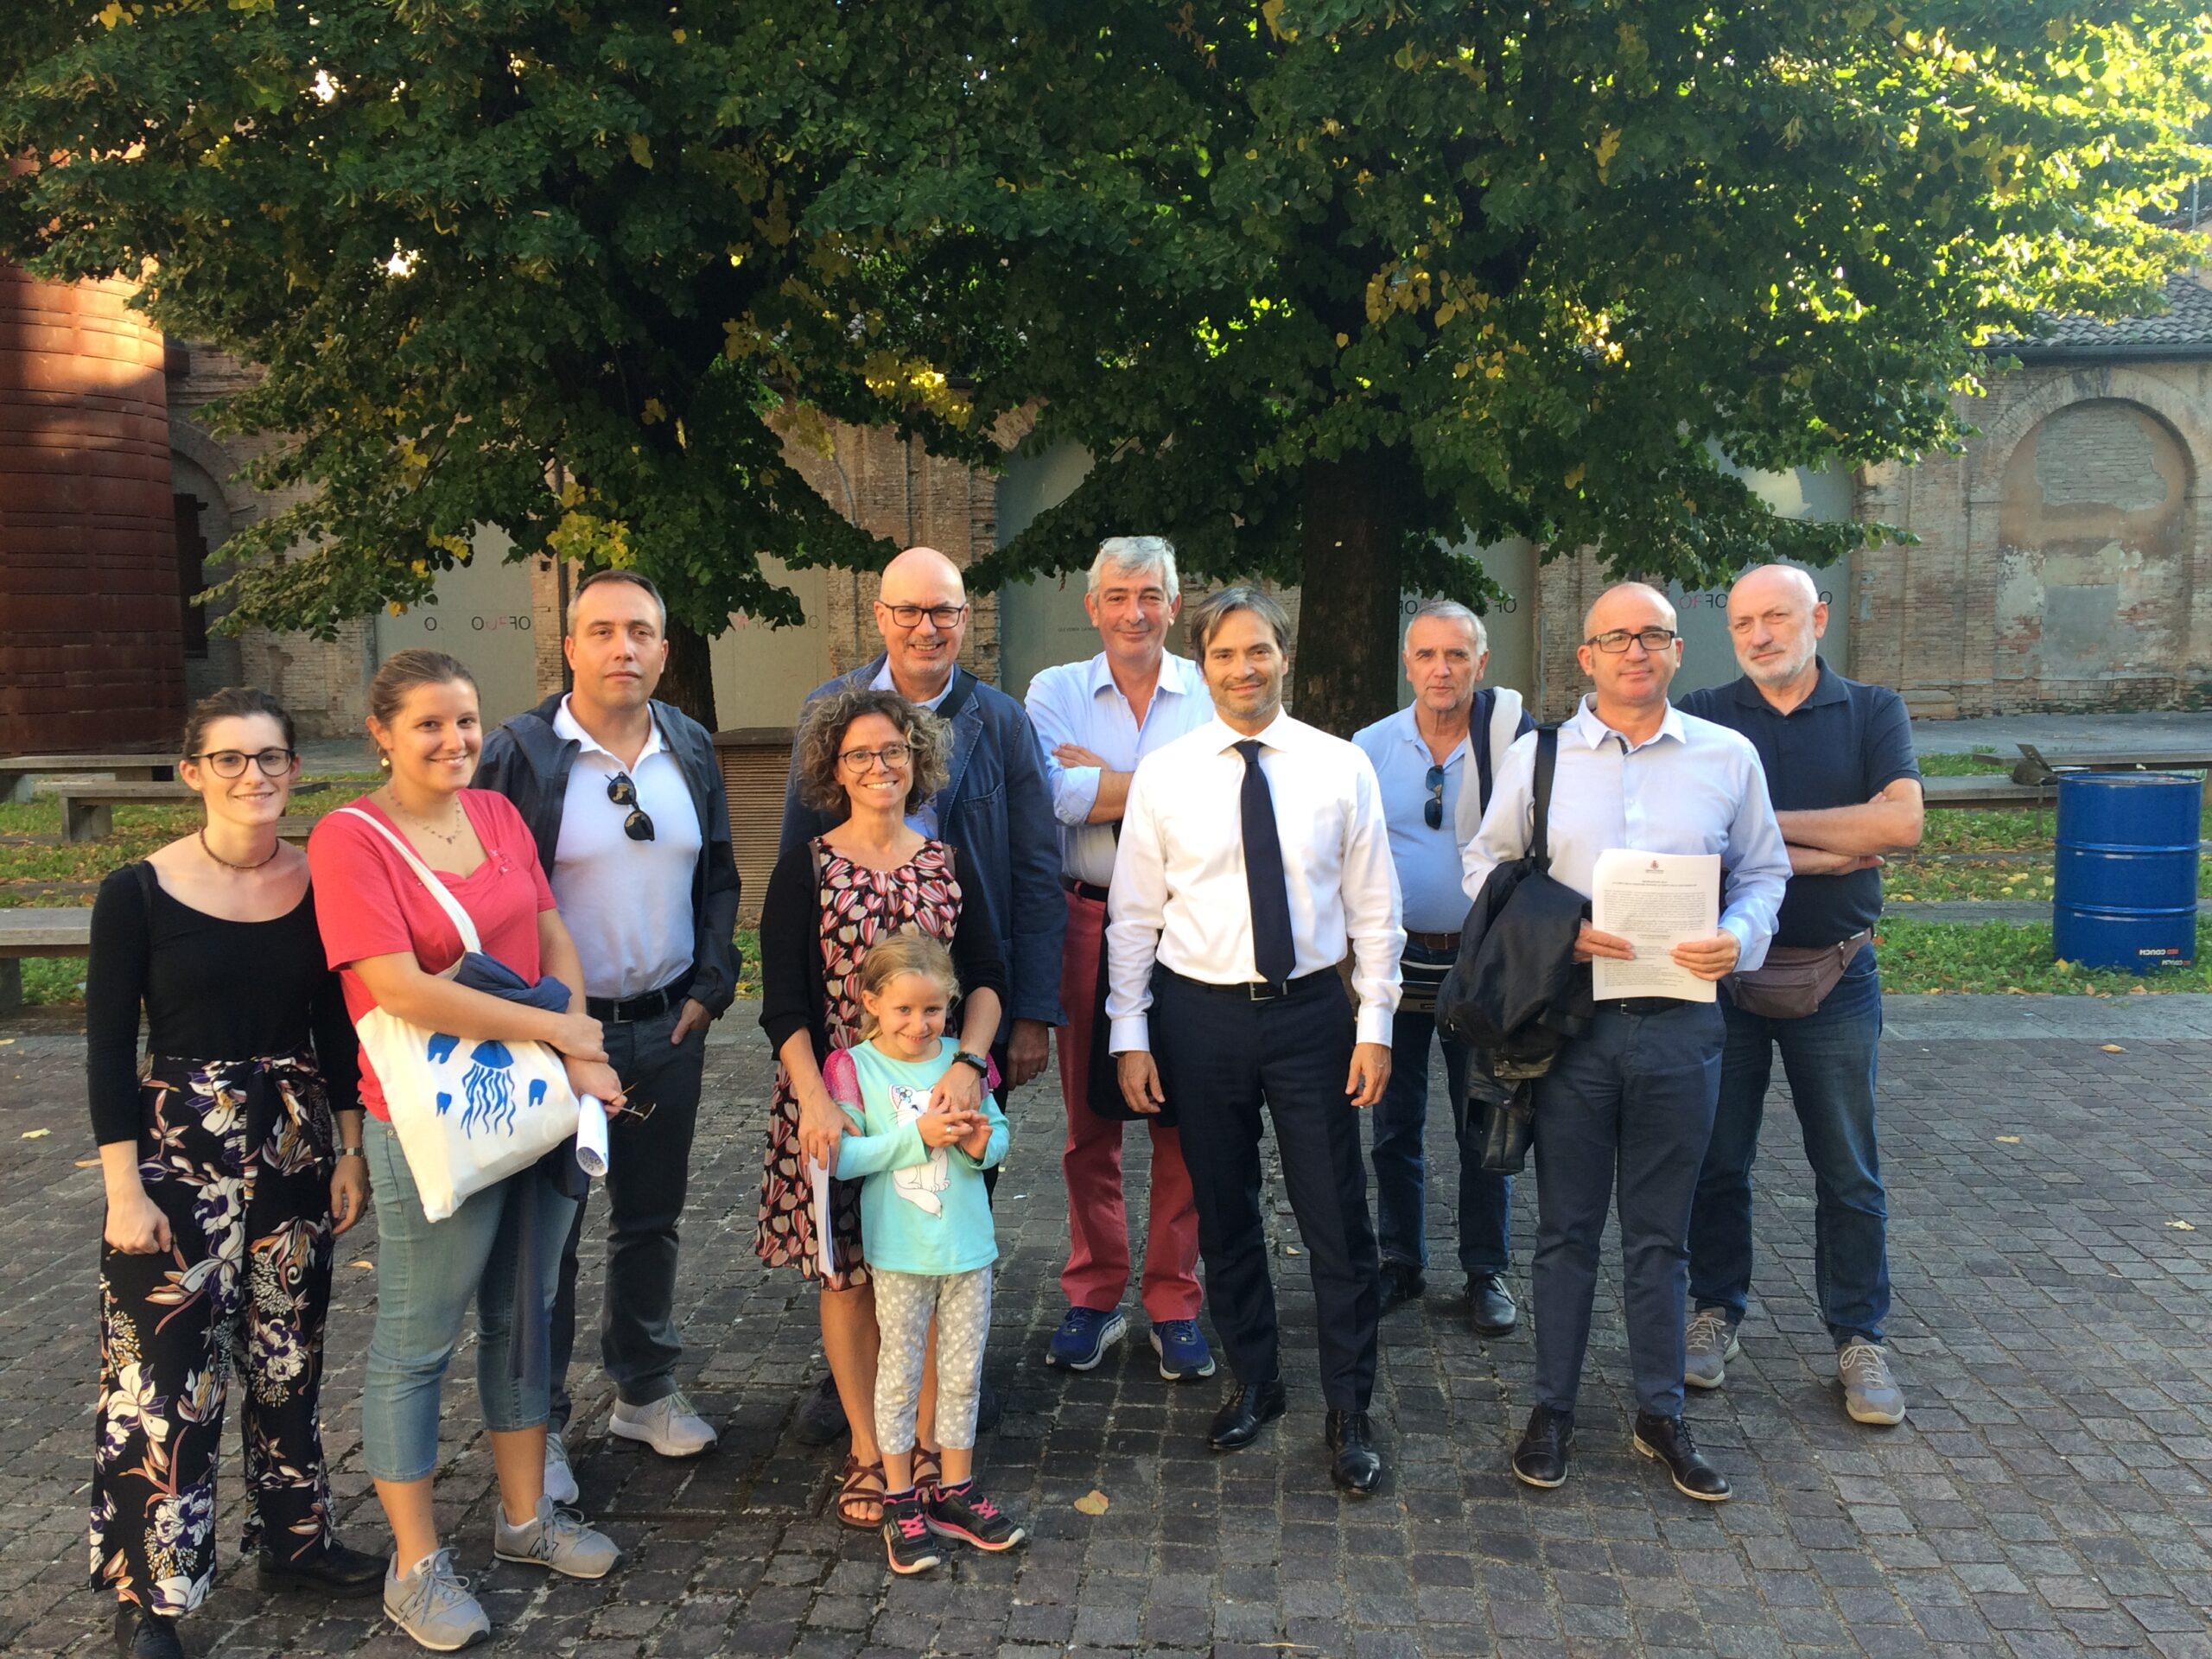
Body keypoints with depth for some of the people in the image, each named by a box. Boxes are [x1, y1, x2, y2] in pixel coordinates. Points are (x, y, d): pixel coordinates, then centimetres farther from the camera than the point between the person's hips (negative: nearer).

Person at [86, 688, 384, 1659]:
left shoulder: (317, 886, 1)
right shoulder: (138, 894, -8)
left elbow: (336, 1033, 7)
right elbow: (108, 1048, -7)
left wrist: (349, 1153, 6)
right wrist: (124, 1188, -11)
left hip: (296, 1143, 4)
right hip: (178, 1150, -3)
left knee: (290, 1356, 15)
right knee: (166, 1371, 0)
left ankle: (294, 1539, 33)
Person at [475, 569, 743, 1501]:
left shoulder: (690, 749, 5)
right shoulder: (521, 752, -10)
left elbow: (718, 879, 12)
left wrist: (710, 988, 2)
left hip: (668, 1028, 5)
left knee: (652, 1218, 17)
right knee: (546, 1232, 6)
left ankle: (646, 1391, 33)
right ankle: (537, 1424, 21)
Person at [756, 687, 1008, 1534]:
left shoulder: (949, 863, 6)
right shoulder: (805, 869, -2)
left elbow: (987, 979, 2)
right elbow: (783, 1007, -6)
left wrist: (966, 1061, -16)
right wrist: (816, 1102, -20)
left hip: (935, 1098, 2)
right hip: (837, 1102, -2)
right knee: (849, 1274, 6)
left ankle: (928, 1441, 23)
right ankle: (866, 1452, 22)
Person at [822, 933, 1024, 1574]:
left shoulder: (964, 1059, 1)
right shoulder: (854, 1068, -9)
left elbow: (999, 1133, 6)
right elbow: (842, 1156, -16)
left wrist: (979, 1142, -16)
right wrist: (917, 1136, -22)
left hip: (969, 1245, 3)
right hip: (899, 1252, -3)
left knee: (963, 1373, 13)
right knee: (900, 1375, 9)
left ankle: (955, 1491, 29)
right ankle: (901, 1503, 22)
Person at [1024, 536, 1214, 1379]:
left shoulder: (1209, 693, 4)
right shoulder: (1056, 691, 5)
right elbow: (1059, 796, -11)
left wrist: (1100, 775, -11)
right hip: (1088, 922, 1)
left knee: (1183, 1119, 4)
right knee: (1089, 1118, 8)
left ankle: (1174, 1302, 18)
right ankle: (1094, 1298, 22)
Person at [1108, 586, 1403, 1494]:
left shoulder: (1340, 767, -1)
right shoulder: (1163, 776, -1)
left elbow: (1372, 907, 2)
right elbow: (1134, 914, 1)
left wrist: (1376, 1024, -2)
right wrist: (1130, 1035, -1)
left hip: (1310, 1010, 0)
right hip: (1199, 1013, 1)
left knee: (1336, 1216, 3)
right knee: (1223, 1213, 13)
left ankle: (1349, 1411, 19)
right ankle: (1253, 1380, 33)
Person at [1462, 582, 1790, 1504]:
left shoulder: (1727, 757, 5)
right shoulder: (1537, 756, 3)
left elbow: (1763, 871, 13)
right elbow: (1485, 867, 7)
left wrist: (1739, 936, -8)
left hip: (1681, 1021, 1)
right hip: (1570, 1020, -1)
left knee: (1661, 1232, 12)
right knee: (1566, 1228, 9)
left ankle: (1660, 1416, 26)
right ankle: (1553, 1410, 23)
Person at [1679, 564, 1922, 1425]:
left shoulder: (1873, 712, 2)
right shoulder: (1701, 718, 0)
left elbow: (1902, 822, -15)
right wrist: (1830, 850, -14)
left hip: (1833, 973, 0)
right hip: (1721, 968, 0)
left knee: (1848, 1170, 7)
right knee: (1717, 1160, 10)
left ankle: (1859, 1339, 20)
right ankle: (1716, 1313, 25)